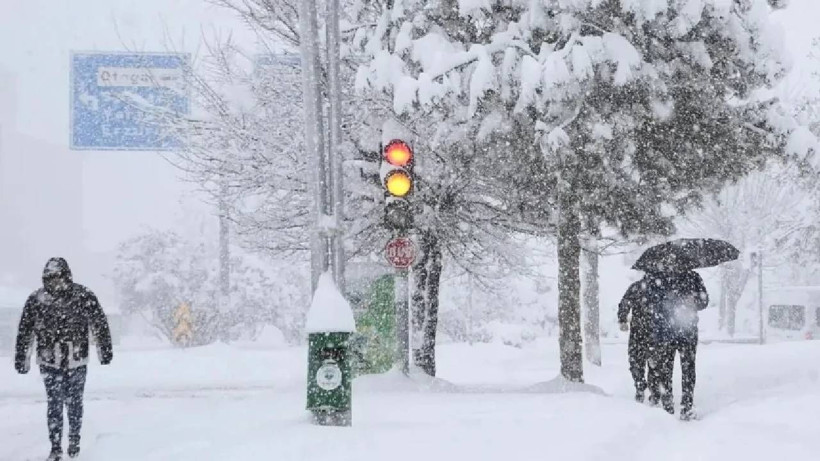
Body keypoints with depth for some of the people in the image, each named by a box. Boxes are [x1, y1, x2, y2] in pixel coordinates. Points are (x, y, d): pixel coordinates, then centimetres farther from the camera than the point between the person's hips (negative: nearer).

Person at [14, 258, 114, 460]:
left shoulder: (84, 297, -9)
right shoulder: (36, 300, -6)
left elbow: (100, 324, 0)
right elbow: (25, 331, 2)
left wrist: (105, 350, 3)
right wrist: (22, 359, 4)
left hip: (77, 362, 0)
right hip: (50, 362, 0)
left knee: (74, 403, 10)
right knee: (55, 405, -1)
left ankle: (74, 440, 29)